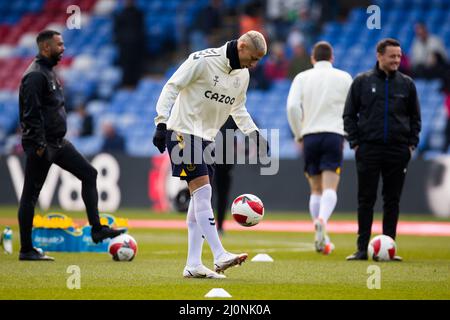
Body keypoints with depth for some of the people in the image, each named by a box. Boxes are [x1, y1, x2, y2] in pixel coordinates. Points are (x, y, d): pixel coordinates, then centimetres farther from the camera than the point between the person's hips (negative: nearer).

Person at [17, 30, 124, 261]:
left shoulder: (48, 71, 16)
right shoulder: (35, 75, -16)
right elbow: (31, 114, -22)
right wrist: (39, 145, -24)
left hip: (57, 142, 10)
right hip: (42, 144, -10)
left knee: (89, 174, 6)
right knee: (30, 194, -3)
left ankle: (96, 229, 7)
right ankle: (26, 250, 2)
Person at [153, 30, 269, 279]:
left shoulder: (243, 75, 8)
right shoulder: (203, 60, -15)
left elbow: (238, 109, 22)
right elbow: (172, 87, -12)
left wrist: (254, 133, 8)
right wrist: (161, 122, -19)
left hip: (206, 137, 8)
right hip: (183, 131, -8)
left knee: (200, 199, 4)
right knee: (202, 191, -17)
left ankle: (193, 265, 5)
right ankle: (220, 256, -22)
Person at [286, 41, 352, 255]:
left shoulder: (302, 77, 9)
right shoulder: (344, 77, 8)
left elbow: (293, 106, -5)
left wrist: (298, 134, 6)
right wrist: (348, 133, 21)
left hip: (310, 135, 2)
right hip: (334, 135, -2)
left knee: (316, 190, 11)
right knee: (330, 188, -9)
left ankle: (322, 240, 10)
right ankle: (321, 221, -37)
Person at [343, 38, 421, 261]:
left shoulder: (407, 84, 8)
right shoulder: (362, 82, 3)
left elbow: (415, 117, 15)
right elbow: (349, 114, 6)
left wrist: (412, 143, 4)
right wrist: (354, 142, -2)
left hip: (398, 151, 2)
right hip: (368, 150, -2)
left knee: (392, 201, 4)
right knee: (365, 200, -1)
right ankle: (362, 248, 2)